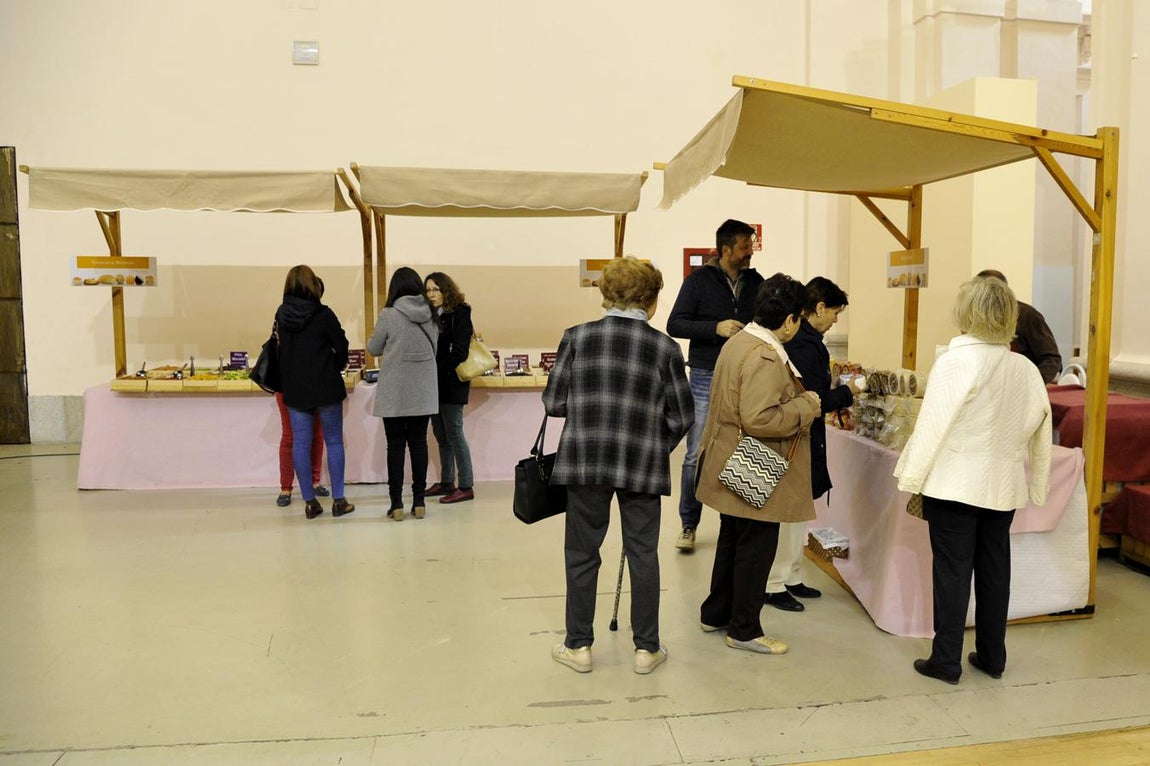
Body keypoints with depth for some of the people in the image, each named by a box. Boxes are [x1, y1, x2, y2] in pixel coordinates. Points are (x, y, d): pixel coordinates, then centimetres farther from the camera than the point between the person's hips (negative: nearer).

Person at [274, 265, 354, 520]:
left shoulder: (281, 314, 1)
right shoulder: (323, 314, -12)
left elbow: (281, 346, 10)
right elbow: (341, 346, -8)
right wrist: (337, 367, 8)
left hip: (294, 388, 4)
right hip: (326, 386, -3)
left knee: (300, 443, 8)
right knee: (334, 442, 6)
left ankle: (310, 502, 11)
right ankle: (338, 500, 8)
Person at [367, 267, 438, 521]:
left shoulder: (389, 315, -10)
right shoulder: (431, 315, 0)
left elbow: (373, 350, 2)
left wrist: (375, 340, 23)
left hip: (394, 393, -3)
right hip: (423, 392, 3)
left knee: (396, 445, 4)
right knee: (418, 443, 9)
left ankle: (396, 503, 6)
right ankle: (419, 501, 13)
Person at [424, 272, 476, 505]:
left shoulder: (459, 313, -8)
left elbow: (459, 352, -14)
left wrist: (437, 368, -17)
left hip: (451, 383, -7)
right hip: (435, 383, 7)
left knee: (454, 433, -5)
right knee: (441, 435, 12)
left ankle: (466, 487, 2)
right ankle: (446, 482, 22)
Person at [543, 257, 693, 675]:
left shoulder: (577, 337, -3)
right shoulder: (665, 347, -3)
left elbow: (554, 402, -2)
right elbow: (682, 416, 0)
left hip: (584, 460, 0)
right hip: (642, 466, 0)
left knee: (582, 553, 13)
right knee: (643, 554, 12)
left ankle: (578, 645, 23)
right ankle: (646, 648, 22)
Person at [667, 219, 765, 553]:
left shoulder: (756, 282, 8)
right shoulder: (700, 280, -3)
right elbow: (674, 325, -7)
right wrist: (716, 328, -20)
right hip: (707, 378, -3)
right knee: (697, 455, 0)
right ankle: (688, 525, 13)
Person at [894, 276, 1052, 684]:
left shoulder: (957, 361, -14)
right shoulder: (1026, 370, 2)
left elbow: (933, 424, -15)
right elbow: (1040, 430, 6)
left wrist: (912, 476, -9)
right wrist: (1036, 487, 13)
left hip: (955, 482, -5)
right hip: (1003, 487, 5)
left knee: (952, 570, 2)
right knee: (994, 570, 15)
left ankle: (946, 659, 10)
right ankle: (992, 656, 26)